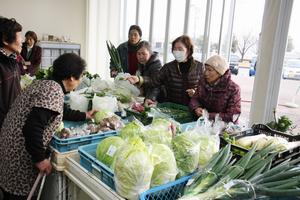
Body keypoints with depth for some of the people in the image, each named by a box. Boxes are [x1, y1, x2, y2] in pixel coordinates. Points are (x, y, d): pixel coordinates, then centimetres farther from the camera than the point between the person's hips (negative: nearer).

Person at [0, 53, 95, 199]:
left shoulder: (45, 83, 8)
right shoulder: (54, 91, -22)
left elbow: (58, 111, 24)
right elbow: (32, 128, -29)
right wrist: (40, 159, -19)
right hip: (19, 155, -9)